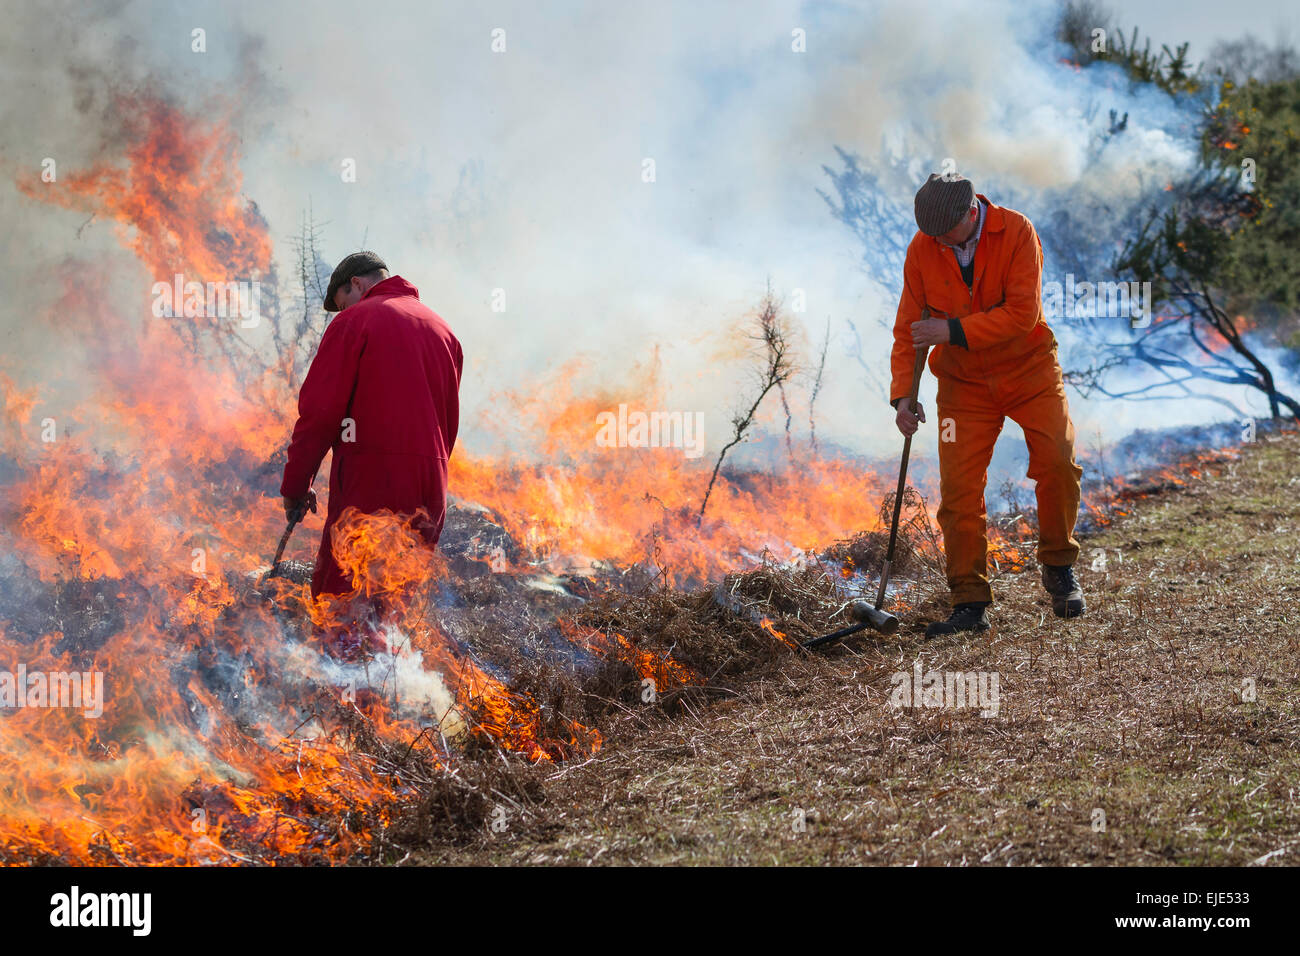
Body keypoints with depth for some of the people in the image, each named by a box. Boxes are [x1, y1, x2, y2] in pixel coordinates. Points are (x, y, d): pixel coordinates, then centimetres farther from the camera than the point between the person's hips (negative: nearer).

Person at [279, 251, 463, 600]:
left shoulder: (354, 321, -2)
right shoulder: (442, 329, 19)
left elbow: (319, 410, -7)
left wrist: (295, 485, -1)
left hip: (370, 483, -7)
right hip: (430, 491, 7)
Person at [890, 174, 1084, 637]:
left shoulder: (1016, 232, -15)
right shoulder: (922, 248, -6)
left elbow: (1022, 314, -22)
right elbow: (908, 326, 0)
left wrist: (952, 330, -27)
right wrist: (903, 393, -10)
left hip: (1029, 370, -2)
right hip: (963, 382, 2)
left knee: (1057, 462, -16)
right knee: (959, 486, -8)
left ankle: (1059, 566, 8)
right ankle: (969, 603, -2)